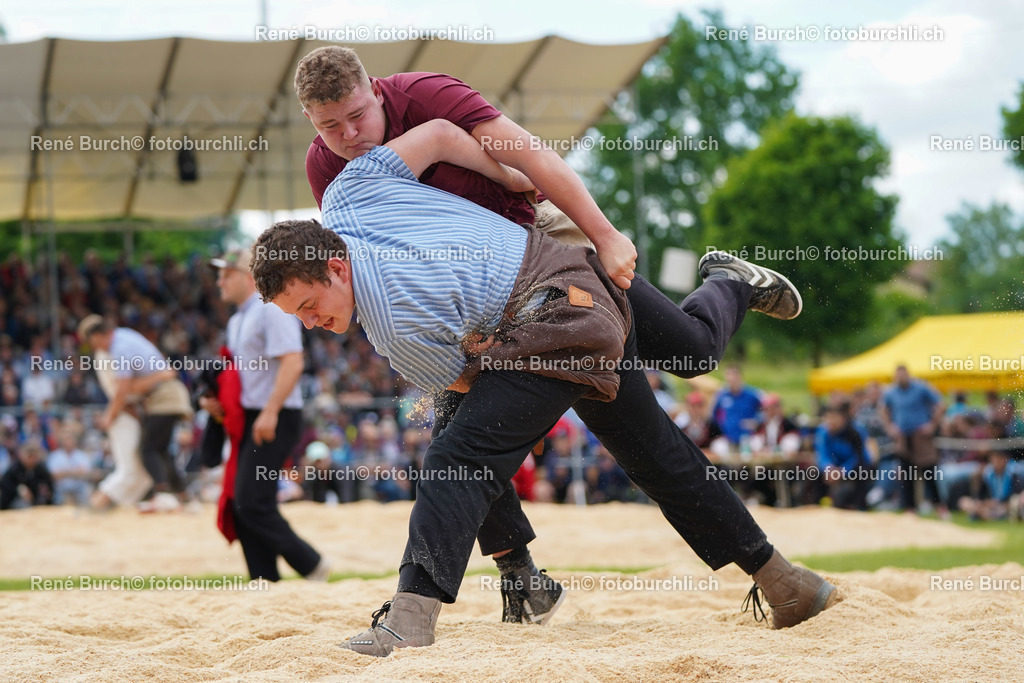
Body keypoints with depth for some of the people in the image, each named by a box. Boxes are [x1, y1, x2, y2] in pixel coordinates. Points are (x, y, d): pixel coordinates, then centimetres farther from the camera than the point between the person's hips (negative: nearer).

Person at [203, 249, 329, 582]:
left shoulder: (271, 310, -10)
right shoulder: (237, 321, 20)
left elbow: (292, 363, -21)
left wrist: (270, 412, -27)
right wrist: (218, 401, 10)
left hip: (275, 421, -10)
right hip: (250, 422, 10)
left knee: (252, 503, -16)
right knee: (240, 505, 5)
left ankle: (312, 565, -7)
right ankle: (266, 581, 8)